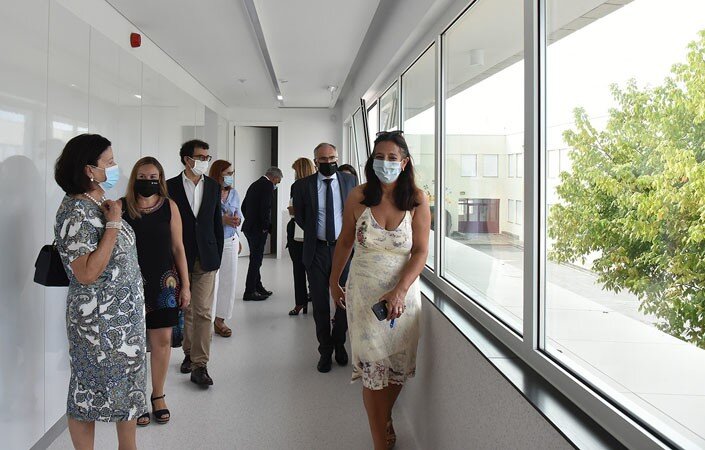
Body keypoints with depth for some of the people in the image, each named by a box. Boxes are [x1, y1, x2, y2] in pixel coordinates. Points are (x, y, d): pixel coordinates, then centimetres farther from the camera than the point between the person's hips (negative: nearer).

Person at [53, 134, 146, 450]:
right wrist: (114, 224, -24)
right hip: (98, 320, -9)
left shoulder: (102, 204, 7)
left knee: (128, 384, 17)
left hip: (126, 316, 9)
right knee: (90, 389, 7)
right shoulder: (75, 211, -19)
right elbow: (87, 273, -26)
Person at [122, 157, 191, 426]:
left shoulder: (169, 206, 1)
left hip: (163, 283, 2)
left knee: (162, 341, 6)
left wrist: (185, 285, 3)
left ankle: (158, 396, 23)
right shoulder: (122, 207, -3)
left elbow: (178, 247, 4)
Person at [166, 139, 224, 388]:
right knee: (185, 309, 11)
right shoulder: (170, 186, -1)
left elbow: (217, 222, 9)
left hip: (205, 257, 1)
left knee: (203, 311, -4)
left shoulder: (213, 186, 7)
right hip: (180, 257, -1)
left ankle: (199, 365, -2)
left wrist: (218, 255, 4)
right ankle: (189, 353, 28)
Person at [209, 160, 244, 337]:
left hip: (230, 241, 6)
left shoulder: (234, 193, 7)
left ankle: (220, 320, 19)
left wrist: (237, 219, -4)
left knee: (228, 281, 7)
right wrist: (222, 220, -21)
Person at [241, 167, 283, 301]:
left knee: (256, 259, 18)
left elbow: (244, 206, 17)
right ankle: (249, 292, 2)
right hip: (258, 229, -9)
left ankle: (258, 287, 28)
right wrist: (265, 227, -12)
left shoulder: (254, 185, 15)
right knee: (256, 260, -2)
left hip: (249, 227, 9)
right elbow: (265, 208, -22)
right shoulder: (268, 185, -13)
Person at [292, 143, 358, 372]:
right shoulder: (303, 185, -3)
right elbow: (299, 216, 9)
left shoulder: (349, 181, 2)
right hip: (317, 250, -1)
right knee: (320, 304, 7)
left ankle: (339, 343, 31)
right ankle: (325, 351, 22)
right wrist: (314, 233, 9)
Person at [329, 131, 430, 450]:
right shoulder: (358, 197, -5)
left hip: (403, 292, 1)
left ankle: (385, 418, 42)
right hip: (364, 292, -1)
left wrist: (399, 291, -20)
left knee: (398, 366, 13)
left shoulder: (417, 199, -6)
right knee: (373, 368, 0)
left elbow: (421, 251, -8)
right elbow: (345, 242, 8)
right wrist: (334, 283, 15)